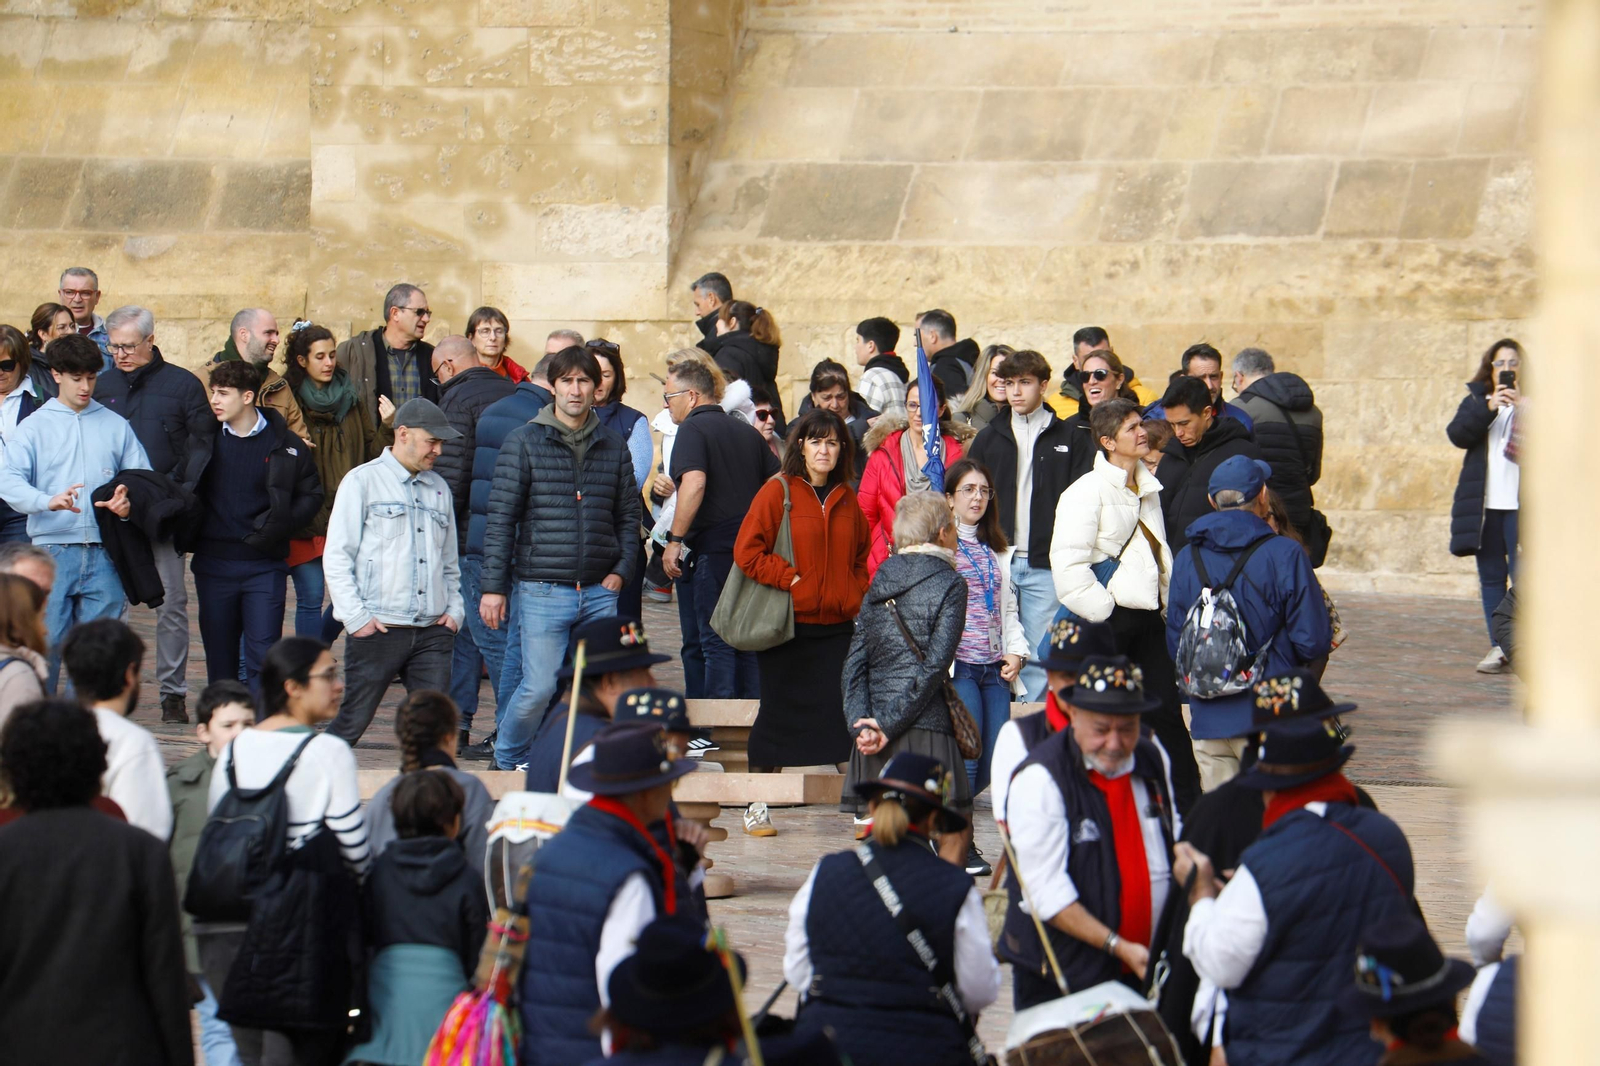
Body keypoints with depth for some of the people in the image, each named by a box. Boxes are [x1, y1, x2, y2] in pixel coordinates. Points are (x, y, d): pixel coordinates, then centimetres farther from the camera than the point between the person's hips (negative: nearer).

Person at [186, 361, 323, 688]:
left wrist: (279, 526, -10)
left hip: (264, 565, -2)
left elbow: (311, 496, 5)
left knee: (263, 656, -8)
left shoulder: (285, 445, -1)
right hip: (213, 564, 3)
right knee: (220, 658, 8)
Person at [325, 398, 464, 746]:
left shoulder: (439, 489, 18)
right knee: (353, 721, -2)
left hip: (432, 631, 5)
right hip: (377, 629, -5)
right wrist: (356, 616, -9)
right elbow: (336, 558, -2)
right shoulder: (363, 481, 2)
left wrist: (454, 609, 11)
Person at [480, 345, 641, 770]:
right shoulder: (524, 443, 1)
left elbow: (629, 515, 17)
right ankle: (507, 760, 15)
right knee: (539, 687, -8)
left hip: (600, 592, 4)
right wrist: (493, 587, -5)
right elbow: (500, 518, -1)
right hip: (543, 590, -3)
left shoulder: (614, 448, 12)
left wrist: (622, 570, 2)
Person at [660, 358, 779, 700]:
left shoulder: (693, 429, -6)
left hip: (715, 547, -7)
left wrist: (675, 540, -20)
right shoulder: (747, 432, 17)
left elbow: (694, 483, -22)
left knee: (717, 643, -5)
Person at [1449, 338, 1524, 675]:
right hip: (1484, 504, 3)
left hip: (1521, 504, -3)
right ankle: (1499, 647, 10)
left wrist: (1522, 407, -21)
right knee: (1491, 577, 5)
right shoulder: (1476, 400, 11)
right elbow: (1457, 434, -5)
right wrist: (1488, 408, -17)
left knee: (1523, 576, -8)